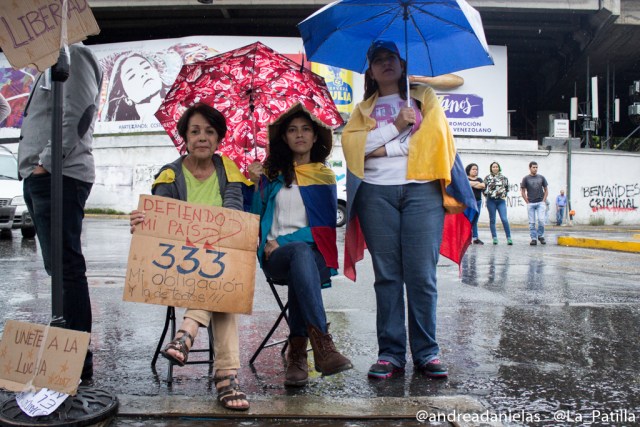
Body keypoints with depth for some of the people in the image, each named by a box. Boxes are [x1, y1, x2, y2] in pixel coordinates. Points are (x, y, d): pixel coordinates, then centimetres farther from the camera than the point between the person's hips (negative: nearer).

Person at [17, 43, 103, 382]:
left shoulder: (74, 54, -3)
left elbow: (75, 117, -16)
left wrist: (46, 163, -16)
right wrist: (37, 167, 13)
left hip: (57, 177, -10)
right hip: (41, 177, 10)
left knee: (65, 268, -11)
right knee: (60, 267, 11)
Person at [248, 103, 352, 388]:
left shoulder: (324, 175, 14)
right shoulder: (272, 173, 16)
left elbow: (326, 224, 3)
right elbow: (256, 218, 12)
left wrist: (283, 241, -8)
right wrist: (257, 185, -4)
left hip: (316, 253, 0)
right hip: (275, 257, 0)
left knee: (301, 252, -37)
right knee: (301, 252, -36)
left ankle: (297, 351, -39)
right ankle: (322, 344, -49)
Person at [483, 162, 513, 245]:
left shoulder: (504, 178, 8)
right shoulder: (487, 178, 5)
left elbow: (507, 188, 16)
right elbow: (484, 188, 7)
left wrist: (504, 195, 6)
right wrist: (488, 195, 1)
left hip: (501, 201, 0)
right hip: (491, 201, 0)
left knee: (504, 219, -10)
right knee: (492, 219, 4)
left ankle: (509, 238, -3)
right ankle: (494, 238, 11)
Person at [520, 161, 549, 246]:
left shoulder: (541, 178, 8)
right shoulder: (526, 178, 3)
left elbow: (546, 190, 13)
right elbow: (523, 191, 5)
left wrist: (544, 201, 3)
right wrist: (527, 202, -1)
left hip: (540, 203, 1)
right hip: (531, 204, -1)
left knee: (541, 220, -10)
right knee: (532, 222, 1)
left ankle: (540, 236, 10)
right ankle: (533, 238, 7)